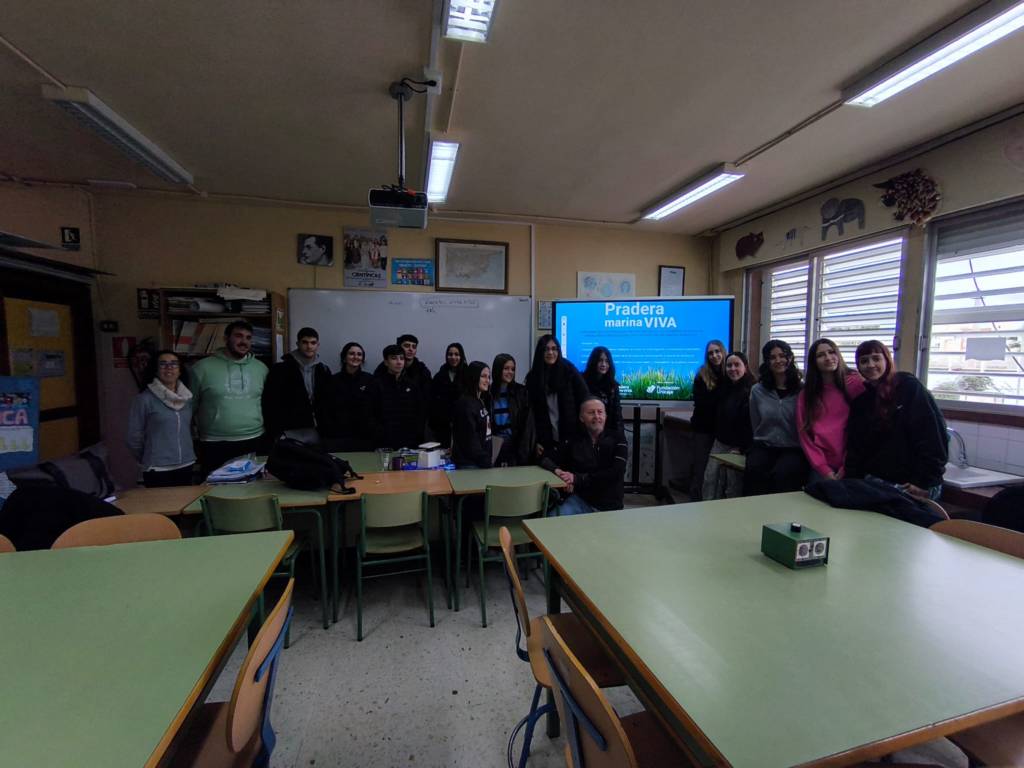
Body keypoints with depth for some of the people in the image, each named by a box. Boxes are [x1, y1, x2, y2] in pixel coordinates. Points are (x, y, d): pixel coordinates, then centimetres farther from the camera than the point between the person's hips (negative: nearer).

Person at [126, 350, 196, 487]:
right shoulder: (144, 399, -7)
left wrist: (186, 453, 17)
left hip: (186, 466, 5)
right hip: (158, 470, -4)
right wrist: (148, 461, 10)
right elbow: (134, 438, 0)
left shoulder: (188, 398, 6)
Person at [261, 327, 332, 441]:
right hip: (288, 432, -4)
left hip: (315, 431, 4)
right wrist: (274, 433, -13)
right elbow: (270, 404, -9)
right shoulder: (281, 369, -7)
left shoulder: (324, 371, 6)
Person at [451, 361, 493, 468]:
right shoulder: (465, 403, -14)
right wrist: (485, 462, -14)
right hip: (469, 464, -8)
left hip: (482, 462, 8)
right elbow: (469, 439, -17)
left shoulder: (482, 401, 12)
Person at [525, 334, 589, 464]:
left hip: (571, 438, -1)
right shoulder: (533, 377, 3)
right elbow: (531, 412, 5)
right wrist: (536, 441, 0)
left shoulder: (569, 371, -2)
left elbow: (584, 400, -1)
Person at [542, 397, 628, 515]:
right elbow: (546, 458, 8)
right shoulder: (573, 440, 4)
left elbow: (616, 473, -12)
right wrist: (557, 470, -15)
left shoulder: (617, 439, 0)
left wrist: (578, 479, -17)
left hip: (610, 505, 1)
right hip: (580, 500, 0)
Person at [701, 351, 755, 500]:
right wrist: (716, 437, 11)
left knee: (733, 483, -2)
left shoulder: (752, 390, -13)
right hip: (719, 442, 7)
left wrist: (740, 448, -18)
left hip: (738, 447, -7)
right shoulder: (724, 387, 12)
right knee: (710, 477, 2)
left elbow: (752, 422, -17)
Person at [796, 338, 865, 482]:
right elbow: (805, 435, 2)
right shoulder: (805, 394, 6)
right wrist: (824, 469, -8)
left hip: (851, 466, -2)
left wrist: (847, 466, -8)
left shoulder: (855, 383, -2)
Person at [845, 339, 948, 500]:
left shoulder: (909, 387, -6)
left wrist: (924, 482, -16)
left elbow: (933, 437, -12)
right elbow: (854, 446, 8)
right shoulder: (860, 399, 8)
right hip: (874, 483, 4)